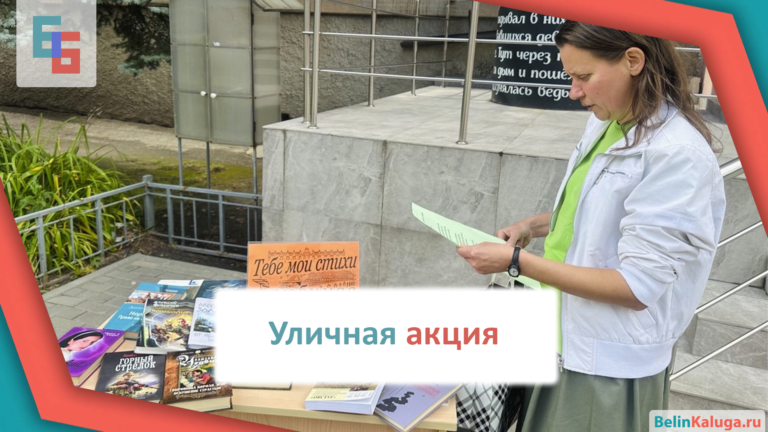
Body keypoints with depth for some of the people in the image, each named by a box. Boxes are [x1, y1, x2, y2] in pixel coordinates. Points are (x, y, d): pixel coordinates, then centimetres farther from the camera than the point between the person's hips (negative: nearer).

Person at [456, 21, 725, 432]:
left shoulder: (677, 154, -23)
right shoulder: (605, 123, 3)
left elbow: (637, 286, -24)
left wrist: (516, 260, -24)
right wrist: (533, 226, 1)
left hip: (609, 365, -7)